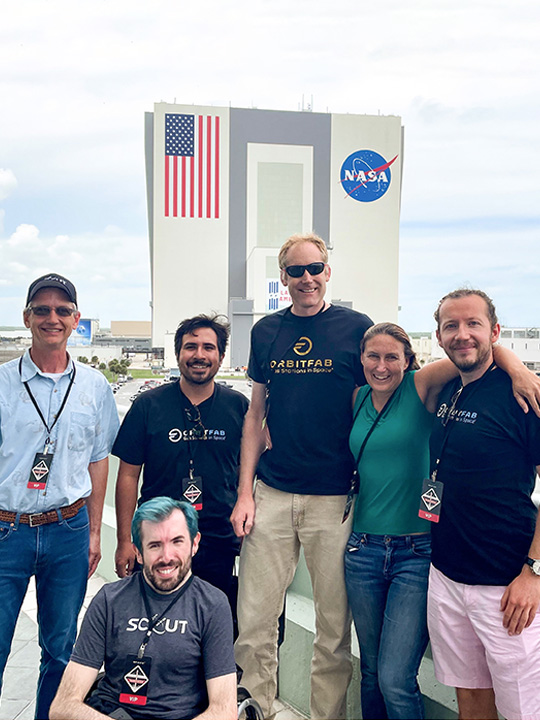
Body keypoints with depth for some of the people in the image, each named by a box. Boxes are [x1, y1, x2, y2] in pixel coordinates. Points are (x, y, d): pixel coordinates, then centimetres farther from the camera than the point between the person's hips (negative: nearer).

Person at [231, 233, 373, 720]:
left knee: (334, 625, 8)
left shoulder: (356, 328, -1)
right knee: (253, 622, 7)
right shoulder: (267, 331, 8)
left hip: (335, 497, -2)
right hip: (271, 494, 3)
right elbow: (257, 415, 12)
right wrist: (245, 492, 6)